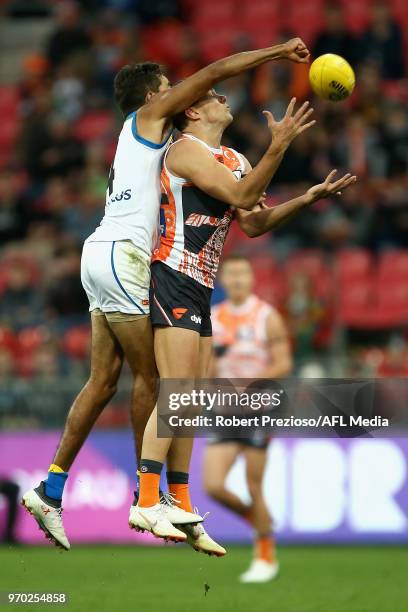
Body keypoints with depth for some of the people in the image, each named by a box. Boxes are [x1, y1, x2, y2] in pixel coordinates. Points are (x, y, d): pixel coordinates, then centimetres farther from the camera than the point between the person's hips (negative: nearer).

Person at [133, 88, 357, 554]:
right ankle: (146, 504, -21)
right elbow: (242, 196, -20)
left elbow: (253, 223, 19)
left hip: (199, 289, 10)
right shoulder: (186, 149, -9)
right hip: (173, 281, -10)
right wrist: (279, 145, -24)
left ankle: (182, 511, 11)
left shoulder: (235, 161, 20)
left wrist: (307, 199, 9)